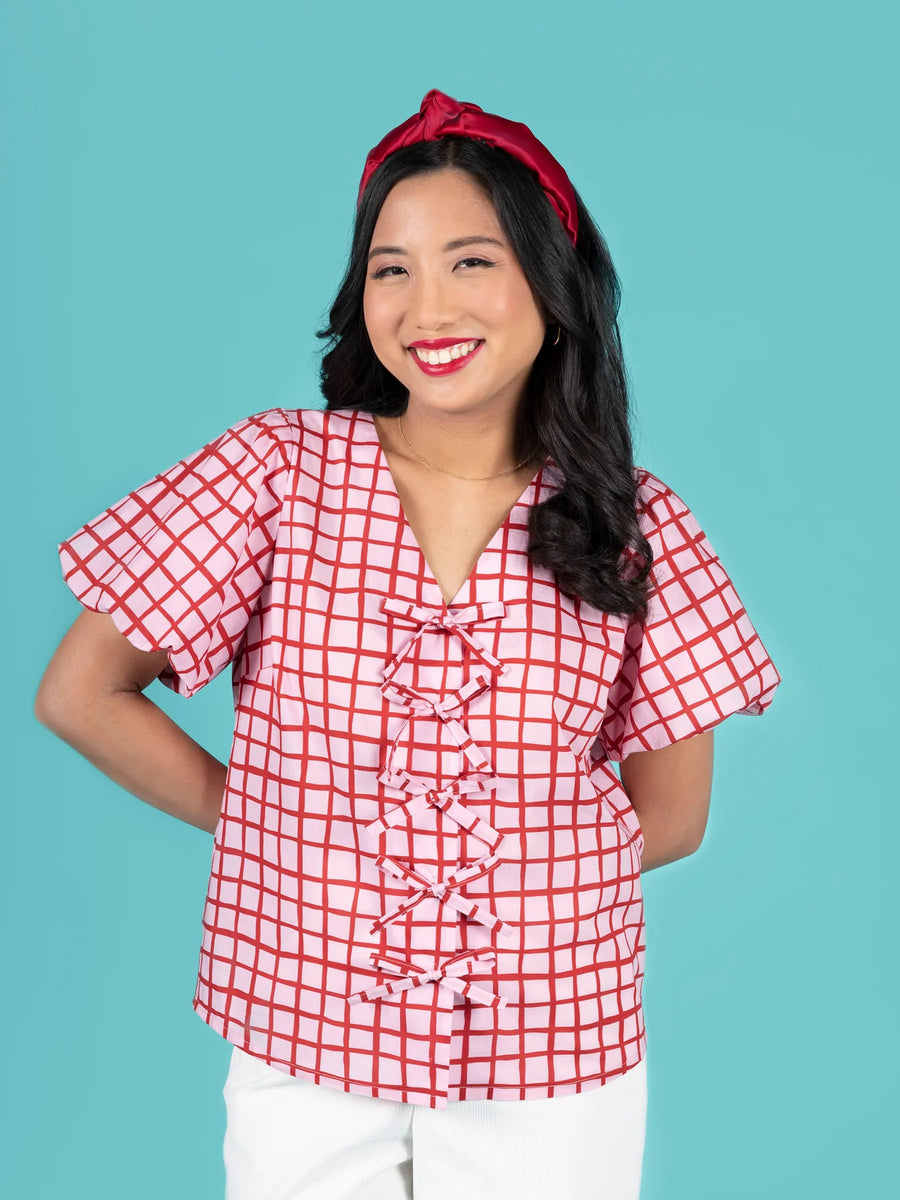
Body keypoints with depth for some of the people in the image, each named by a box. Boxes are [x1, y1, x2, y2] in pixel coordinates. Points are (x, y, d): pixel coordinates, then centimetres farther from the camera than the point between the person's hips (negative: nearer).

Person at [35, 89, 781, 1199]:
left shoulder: (634, 526, -5)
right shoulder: (278, 472, -8)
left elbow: (669, 816, 1)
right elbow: (79, 697, -4)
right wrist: (270, 824, -3)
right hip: (302, 1045, 0)